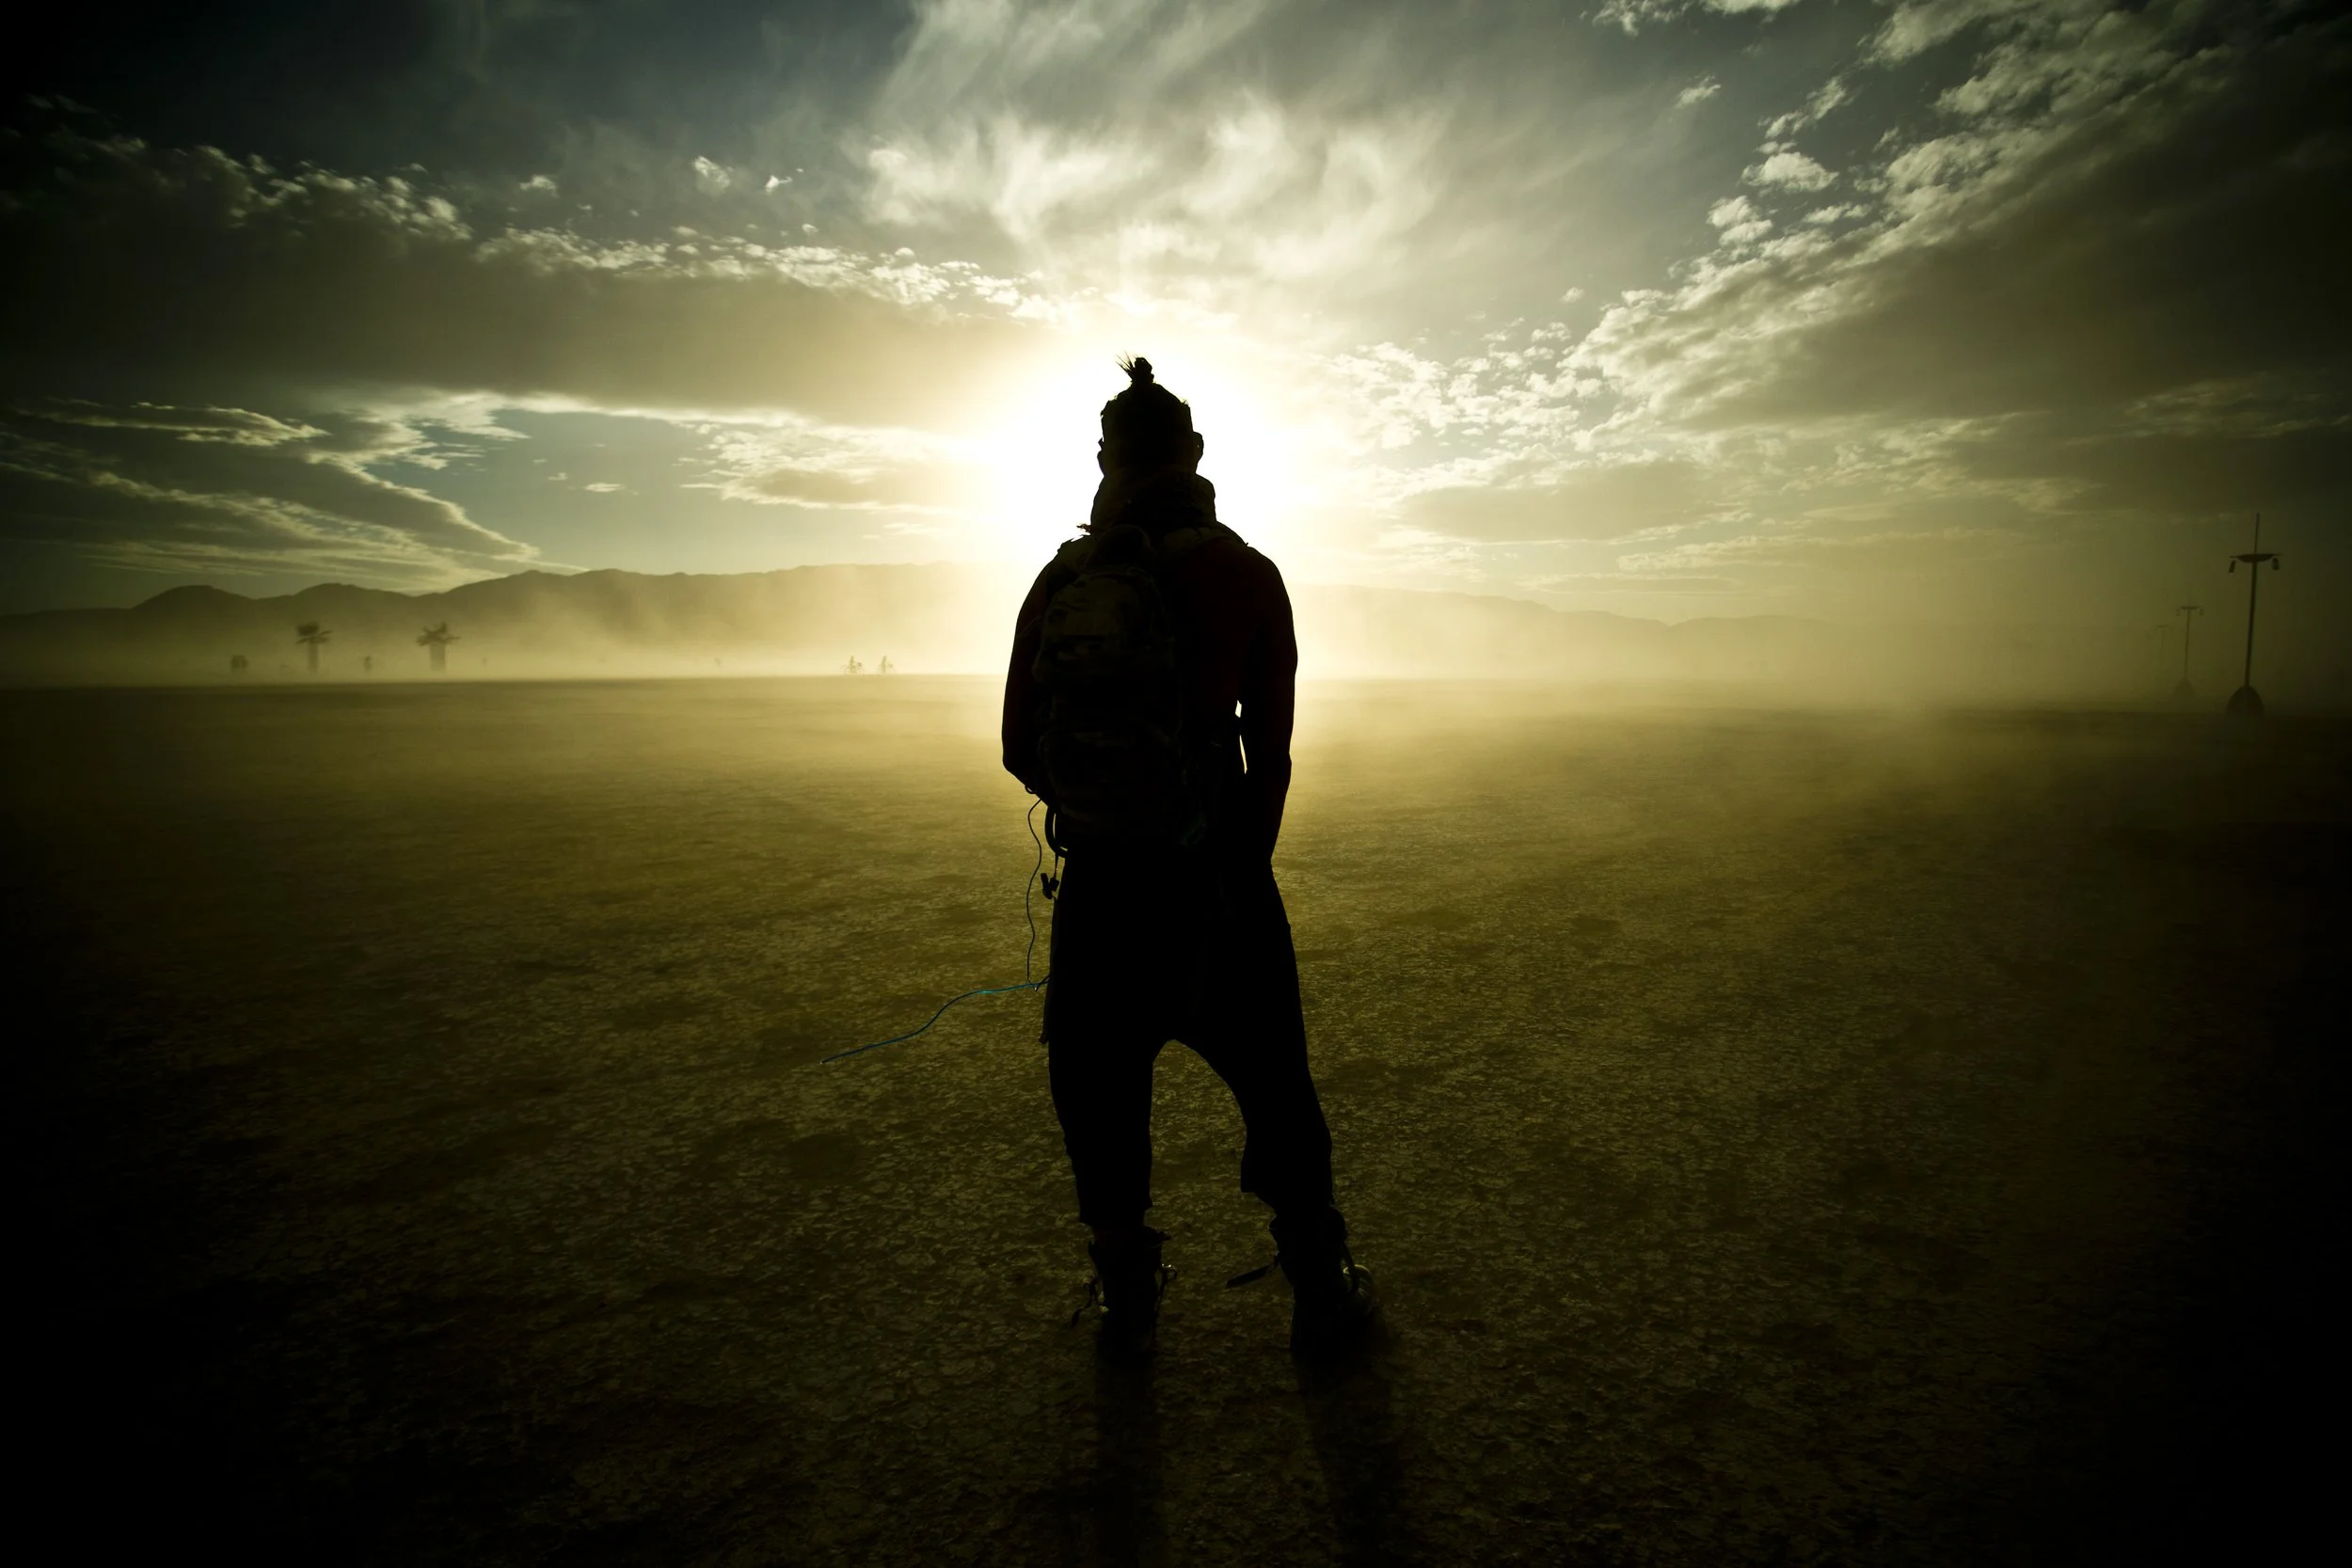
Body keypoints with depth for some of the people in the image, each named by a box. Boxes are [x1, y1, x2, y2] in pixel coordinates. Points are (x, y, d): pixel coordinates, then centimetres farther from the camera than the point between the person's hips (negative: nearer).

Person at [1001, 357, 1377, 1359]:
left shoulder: (1059, 582, 0)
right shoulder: (1243, 574, -6)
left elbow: (1020, 749, 2)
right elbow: (1271, 750, -5)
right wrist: (1246, 859, 10)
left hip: (1098, 881, 2)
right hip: (1215, 874, -1)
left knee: (1098, 1088, 17)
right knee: (1274, 1084, 14)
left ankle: (1126, 1299, 28)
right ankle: (1321, 1294, 26)